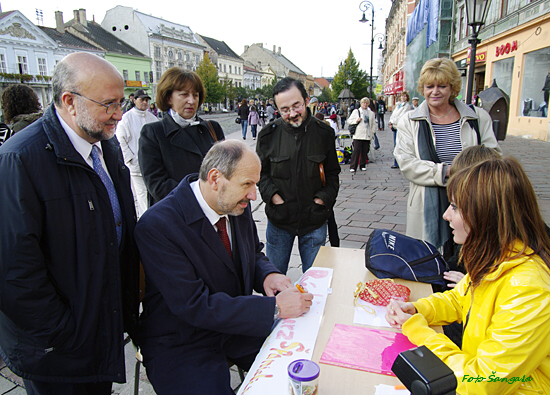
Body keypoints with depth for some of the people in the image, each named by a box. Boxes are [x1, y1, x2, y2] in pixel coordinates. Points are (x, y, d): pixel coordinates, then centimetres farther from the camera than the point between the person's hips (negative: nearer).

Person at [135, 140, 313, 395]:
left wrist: (267, 275, -11)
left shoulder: (237, 206, -3)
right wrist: (274, 307, -29)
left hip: (237, 323, 5)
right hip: (182, 345, -5)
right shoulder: (156, 225, -24)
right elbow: (194, 305, -27)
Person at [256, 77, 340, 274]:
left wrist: (323, 199, -9)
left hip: (314, 221, 0)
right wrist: (272, 195, -10)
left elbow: (332, 173, 5)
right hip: (279, 220, 1)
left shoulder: (324, 133, -3)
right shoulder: (268, 134, -4)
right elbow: (260, 171, 5)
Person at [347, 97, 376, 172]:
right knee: (356, 151, -9)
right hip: (358, 135, -3)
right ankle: (353, 167, -6)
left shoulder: (371, 113, 15)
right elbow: (349, 121, 6)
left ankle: (362, 165, 17)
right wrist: (356, 121, -10)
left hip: (367, 136, 3)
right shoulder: (356, 111, 6)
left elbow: (373, 124, 21)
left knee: (365, 151, 5)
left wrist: (372, 132, 10)